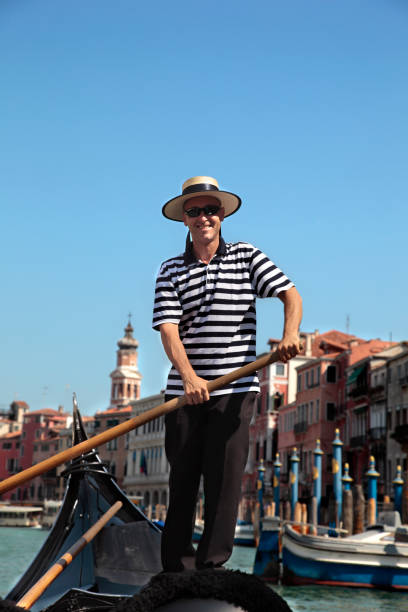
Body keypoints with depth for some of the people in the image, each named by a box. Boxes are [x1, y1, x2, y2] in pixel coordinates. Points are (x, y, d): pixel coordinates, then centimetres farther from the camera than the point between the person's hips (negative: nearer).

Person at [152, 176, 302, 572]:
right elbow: (168, 329, -6)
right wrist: (189, 377, -23)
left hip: (235, 390, -1)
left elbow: (290, 294, -3)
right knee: (182, 479, 5)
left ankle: (212, 565, 2)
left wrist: (290, 334, -25)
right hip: (184, 391, 1)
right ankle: (176, 567, 14)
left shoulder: (247, 257, 7)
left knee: (225, 477, -5)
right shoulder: (170, 271, 7)